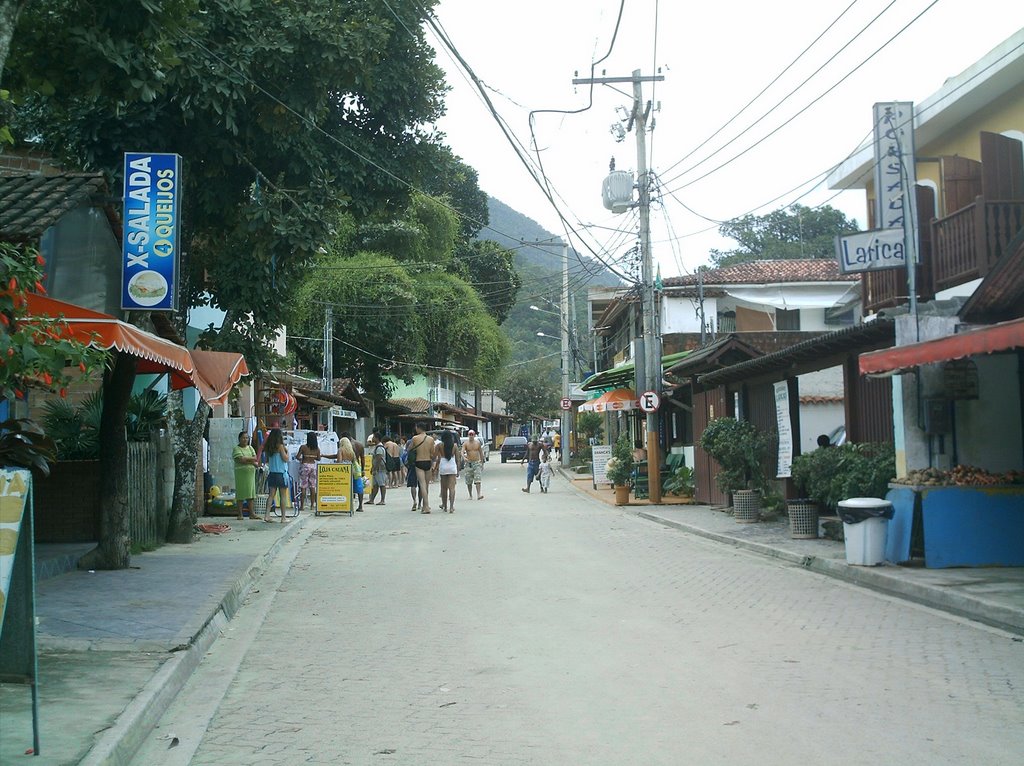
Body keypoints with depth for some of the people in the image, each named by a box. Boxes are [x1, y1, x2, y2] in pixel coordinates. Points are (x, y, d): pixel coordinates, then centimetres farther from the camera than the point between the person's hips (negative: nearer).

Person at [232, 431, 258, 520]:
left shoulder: (250, 448, 15)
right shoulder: (236, 449, -2)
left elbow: (255, 459, 3)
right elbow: (241, 459, -17)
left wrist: (246, 459, -13)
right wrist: (251, 459, -7)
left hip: (250, 473, 5)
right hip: (241, 473, -5)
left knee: (250, 493, 5)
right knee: (240, 494, -3)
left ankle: (251, 514, 7)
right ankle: (240, 514, 1)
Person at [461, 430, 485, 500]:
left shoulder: (478, 442, 5)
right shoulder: (465, 443, -1)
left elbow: (481, 453, 13)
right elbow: (462, 451, -15)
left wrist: (482, 462, 12)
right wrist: (463, 457, -36)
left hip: (477, 462, 0)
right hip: (468, 463, 0)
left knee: (478, 479, -12)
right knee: (469, 481, 5)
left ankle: (479, 494, -19)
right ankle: (470, 495, 16)